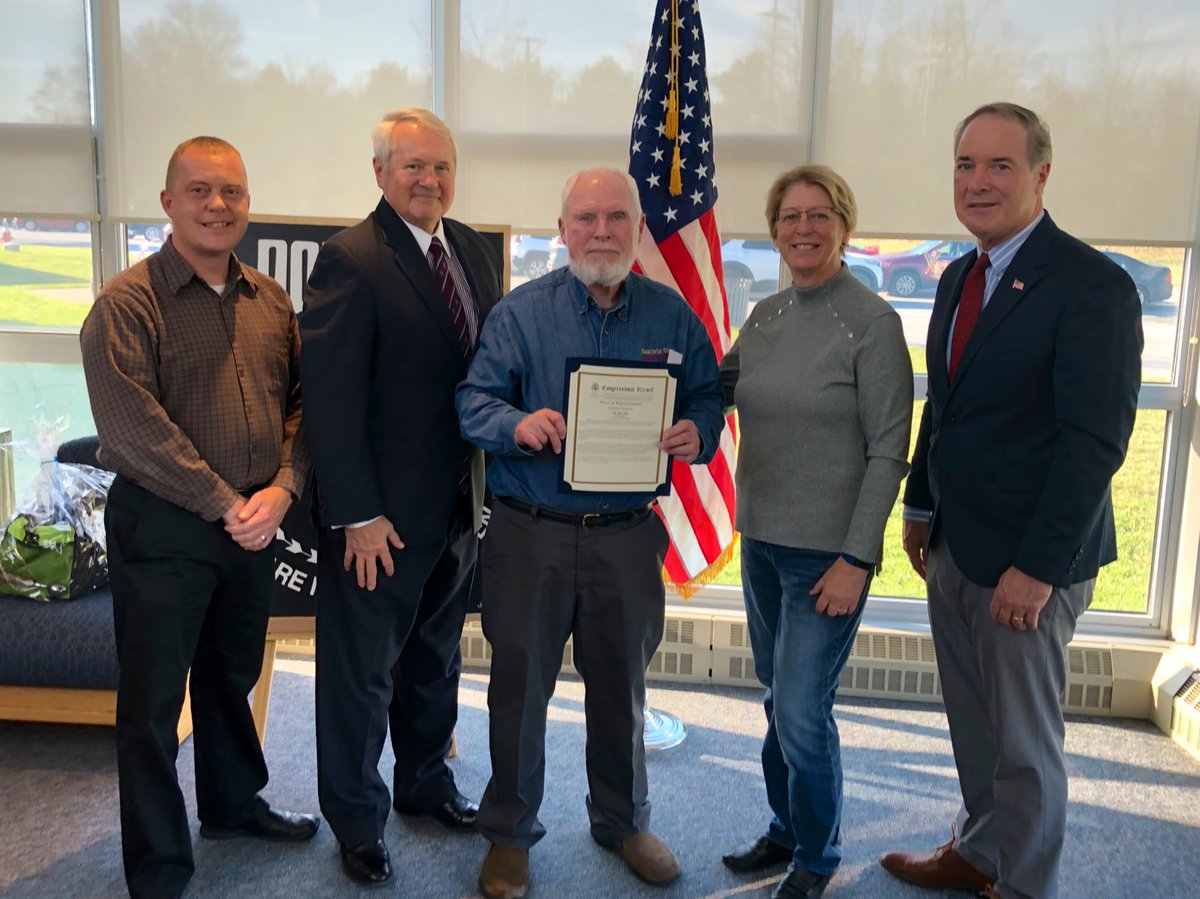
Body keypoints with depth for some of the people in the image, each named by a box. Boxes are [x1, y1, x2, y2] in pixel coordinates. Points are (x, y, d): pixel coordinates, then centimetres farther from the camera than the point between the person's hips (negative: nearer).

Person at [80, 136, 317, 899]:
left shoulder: (272, 300, 7)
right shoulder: (128, 302, -10)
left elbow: (301, 401, 5)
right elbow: (132, 428, -18)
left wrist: (281, 489, -11)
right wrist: (226, 505, -17)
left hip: (254, 525, 5)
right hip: (162, 528, -5)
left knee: (232, 676, 22)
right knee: (154, 703, 6)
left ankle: (232, 803, 44)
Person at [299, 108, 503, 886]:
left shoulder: (475, 250, 6)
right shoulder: (351, 260, -16)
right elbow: (332, 399, -18)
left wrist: (489, 472, 3)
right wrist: (357, 515, -19)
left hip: (460, 502, 7)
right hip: (380, 516, -7)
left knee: (435, 659, 23)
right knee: (361, 672, 10)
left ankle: (426, 783, 43)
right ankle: (358, 821, 30)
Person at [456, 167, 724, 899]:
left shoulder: (672, 315, 4)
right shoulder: (523, 311, -2)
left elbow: (708, 398, 7)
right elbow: (475, 400, -5)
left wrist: (697, 435, -15)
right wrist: (517, 425, -26)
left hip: (627, 535, 2)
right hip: (530, 531, -1)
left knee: (622, 687, 16)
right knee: (519, 685, 9)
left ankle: (623, 822, 38)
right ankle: (509, 833, 29)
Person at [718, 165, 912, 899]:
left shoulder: (873, 323, -11)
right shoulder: (766, 316, 7)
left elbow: (888, 452, -13)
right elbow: (720, 385, 19)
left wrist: (857, 558, -16)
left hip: (829, 550, -6)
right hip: (762, 538, 6)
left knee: (802, 709, -2)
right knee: (778, 698, 17)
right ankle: (786, 829, 36)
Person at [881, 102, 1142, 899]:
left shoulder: (1092, 286, -16)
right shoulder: (959, 278, 9)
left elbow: (1095, 441, -19)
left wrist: (1038, 568, -20)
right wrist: (921, 508, 15)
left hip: (1027, 561, -7)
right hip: (954, 545, 7)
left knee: (1024, 741, 8)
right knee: (972, 725, 20)